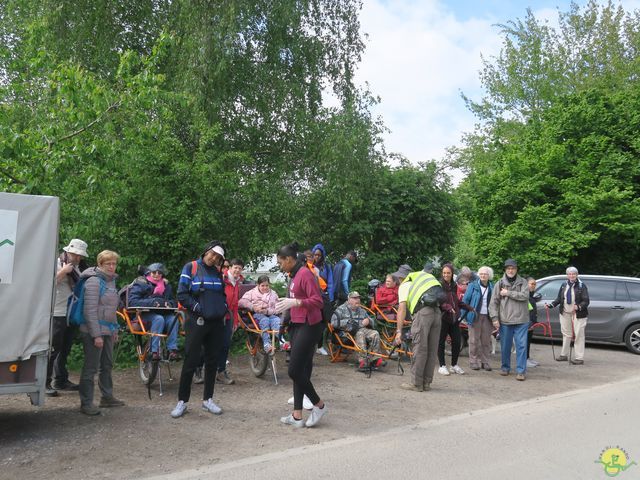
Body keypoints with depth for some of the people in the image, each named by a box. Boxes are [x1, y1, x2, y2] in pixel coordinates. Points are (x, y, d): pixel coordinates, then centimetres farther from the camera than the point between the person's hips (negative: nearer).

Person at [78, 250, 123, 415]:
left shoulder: (111, 281, 13)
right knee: (91, 367, -3)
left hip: (108, 330, 9)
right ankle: (86, 403, 6)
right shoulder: (94, 281, -13)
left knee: (107, 364, 16)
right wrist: (96, 334, -20)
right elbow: (90, 310, -18)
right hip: (94, 331, -9)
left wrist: (114, 329, 19)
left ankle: (107, 397, 28)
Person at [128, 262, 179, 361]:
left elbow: (173, 301, 11)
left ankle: (172, 349, -26)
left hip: (162, 313, 4)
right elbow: (132, 302, -15)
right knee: (159, 319, -34)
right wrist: (152, 302, -26)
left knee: (173, 319, -27)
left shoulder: (166, 285, 14)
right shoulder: (140, 284, -1)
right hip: (145, 314, -4)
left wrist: (168, 303, -15)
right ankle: (154, 351, -33)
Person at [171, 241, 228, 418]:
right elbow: (182, 295, -9)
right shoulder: (190, 268, -3)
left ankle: (207, 399, 21)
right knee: (191, 362, -2)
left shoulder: (217, 272, 12)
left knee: (212, 361, 10)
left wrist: (223, 308, 3)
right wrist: (199, 308, -13)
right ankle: (182, 401, 11)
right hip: (196, 322, -5)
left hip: (216, 322, 5)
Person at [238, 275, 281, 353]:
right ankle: (267, 344, -54)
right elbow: (241, 302, 2)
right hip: (257, 315, -2)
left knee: (277, 320, -33)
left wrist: (267, 311, -12)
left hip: (270, 314, 2)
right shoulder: (252, 292, 18)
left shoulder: (273, 294, 23)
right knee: (265, 320, -36)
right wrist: (253, 307, -13)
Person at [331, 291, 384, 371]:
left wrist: (368, 320, 2)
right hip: (348, 332, -5)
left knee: (375, 334, -25)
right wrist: (347, 321, -12)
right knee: (360, 334, -38)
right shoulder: (341, 309, 10)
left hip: (363, 329, 5)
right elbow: (334, 322, -2)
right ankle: (362, 361, -46)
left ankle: (376, 359, -27)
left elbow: (372, 321, 28)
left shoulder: (361, 310, 27)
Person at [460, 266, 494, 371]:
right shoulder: (473, 286, 1)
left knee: (486, 340, 7)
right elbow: (465, 300, -1)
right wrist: (463, 314, -8)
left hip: (487, 317, 3)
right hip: (475, 316, -2)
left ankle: (485, 362, 16)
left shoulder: (492, 287, 8)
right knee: (474, 340, 1)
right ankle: (474, 362, 9)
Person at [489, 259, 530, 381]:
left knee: (521, 345, -3)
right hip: (505, 320, 1)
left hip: (521, 320, -1)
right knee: (505, 346, 10)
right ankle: (505, 367, 26)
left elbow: (525, 296, -13)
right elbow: (493, 302, 3)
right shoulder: (500, 283, 6)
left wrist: (508, 293, -12)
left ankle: (521, 370, 3)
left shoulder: (523, 282, 5)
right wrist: (495, 318, -5)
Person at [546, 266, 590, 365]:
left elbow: (586, 301, -11)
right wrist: (551, 305, -1)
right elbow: (559, 299, 13)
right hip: (565, 313, 5)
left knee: (578, 335, -4)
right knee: (566, 334, 15)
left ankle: (579, 358, 2)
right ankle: (564, 355, 26)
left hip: (578, 314, -5)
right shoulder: (564, 285, 8)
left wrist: (579, 306, -29)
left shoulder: (581, 286, -6)